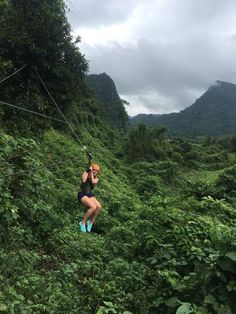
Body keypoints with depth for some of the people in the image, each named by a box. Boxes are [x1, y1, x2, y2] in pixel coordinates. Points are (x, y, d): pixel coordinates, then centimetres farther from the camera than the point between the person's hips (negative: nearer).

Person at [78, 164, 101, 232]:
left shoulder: (96, 179, 7)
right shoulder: (85, 174, -2)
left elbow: (93, 182, -17)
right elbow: (83, 181, -24)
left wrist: (92, 174, -8)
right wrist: (88, 171, -18)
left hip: (90, 194, 5)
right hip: (82, 194, -5)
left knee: (99, 207, -24)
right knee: (93, 207, -29)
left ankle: (91, 222, -5)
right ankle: (83, 222, -12)